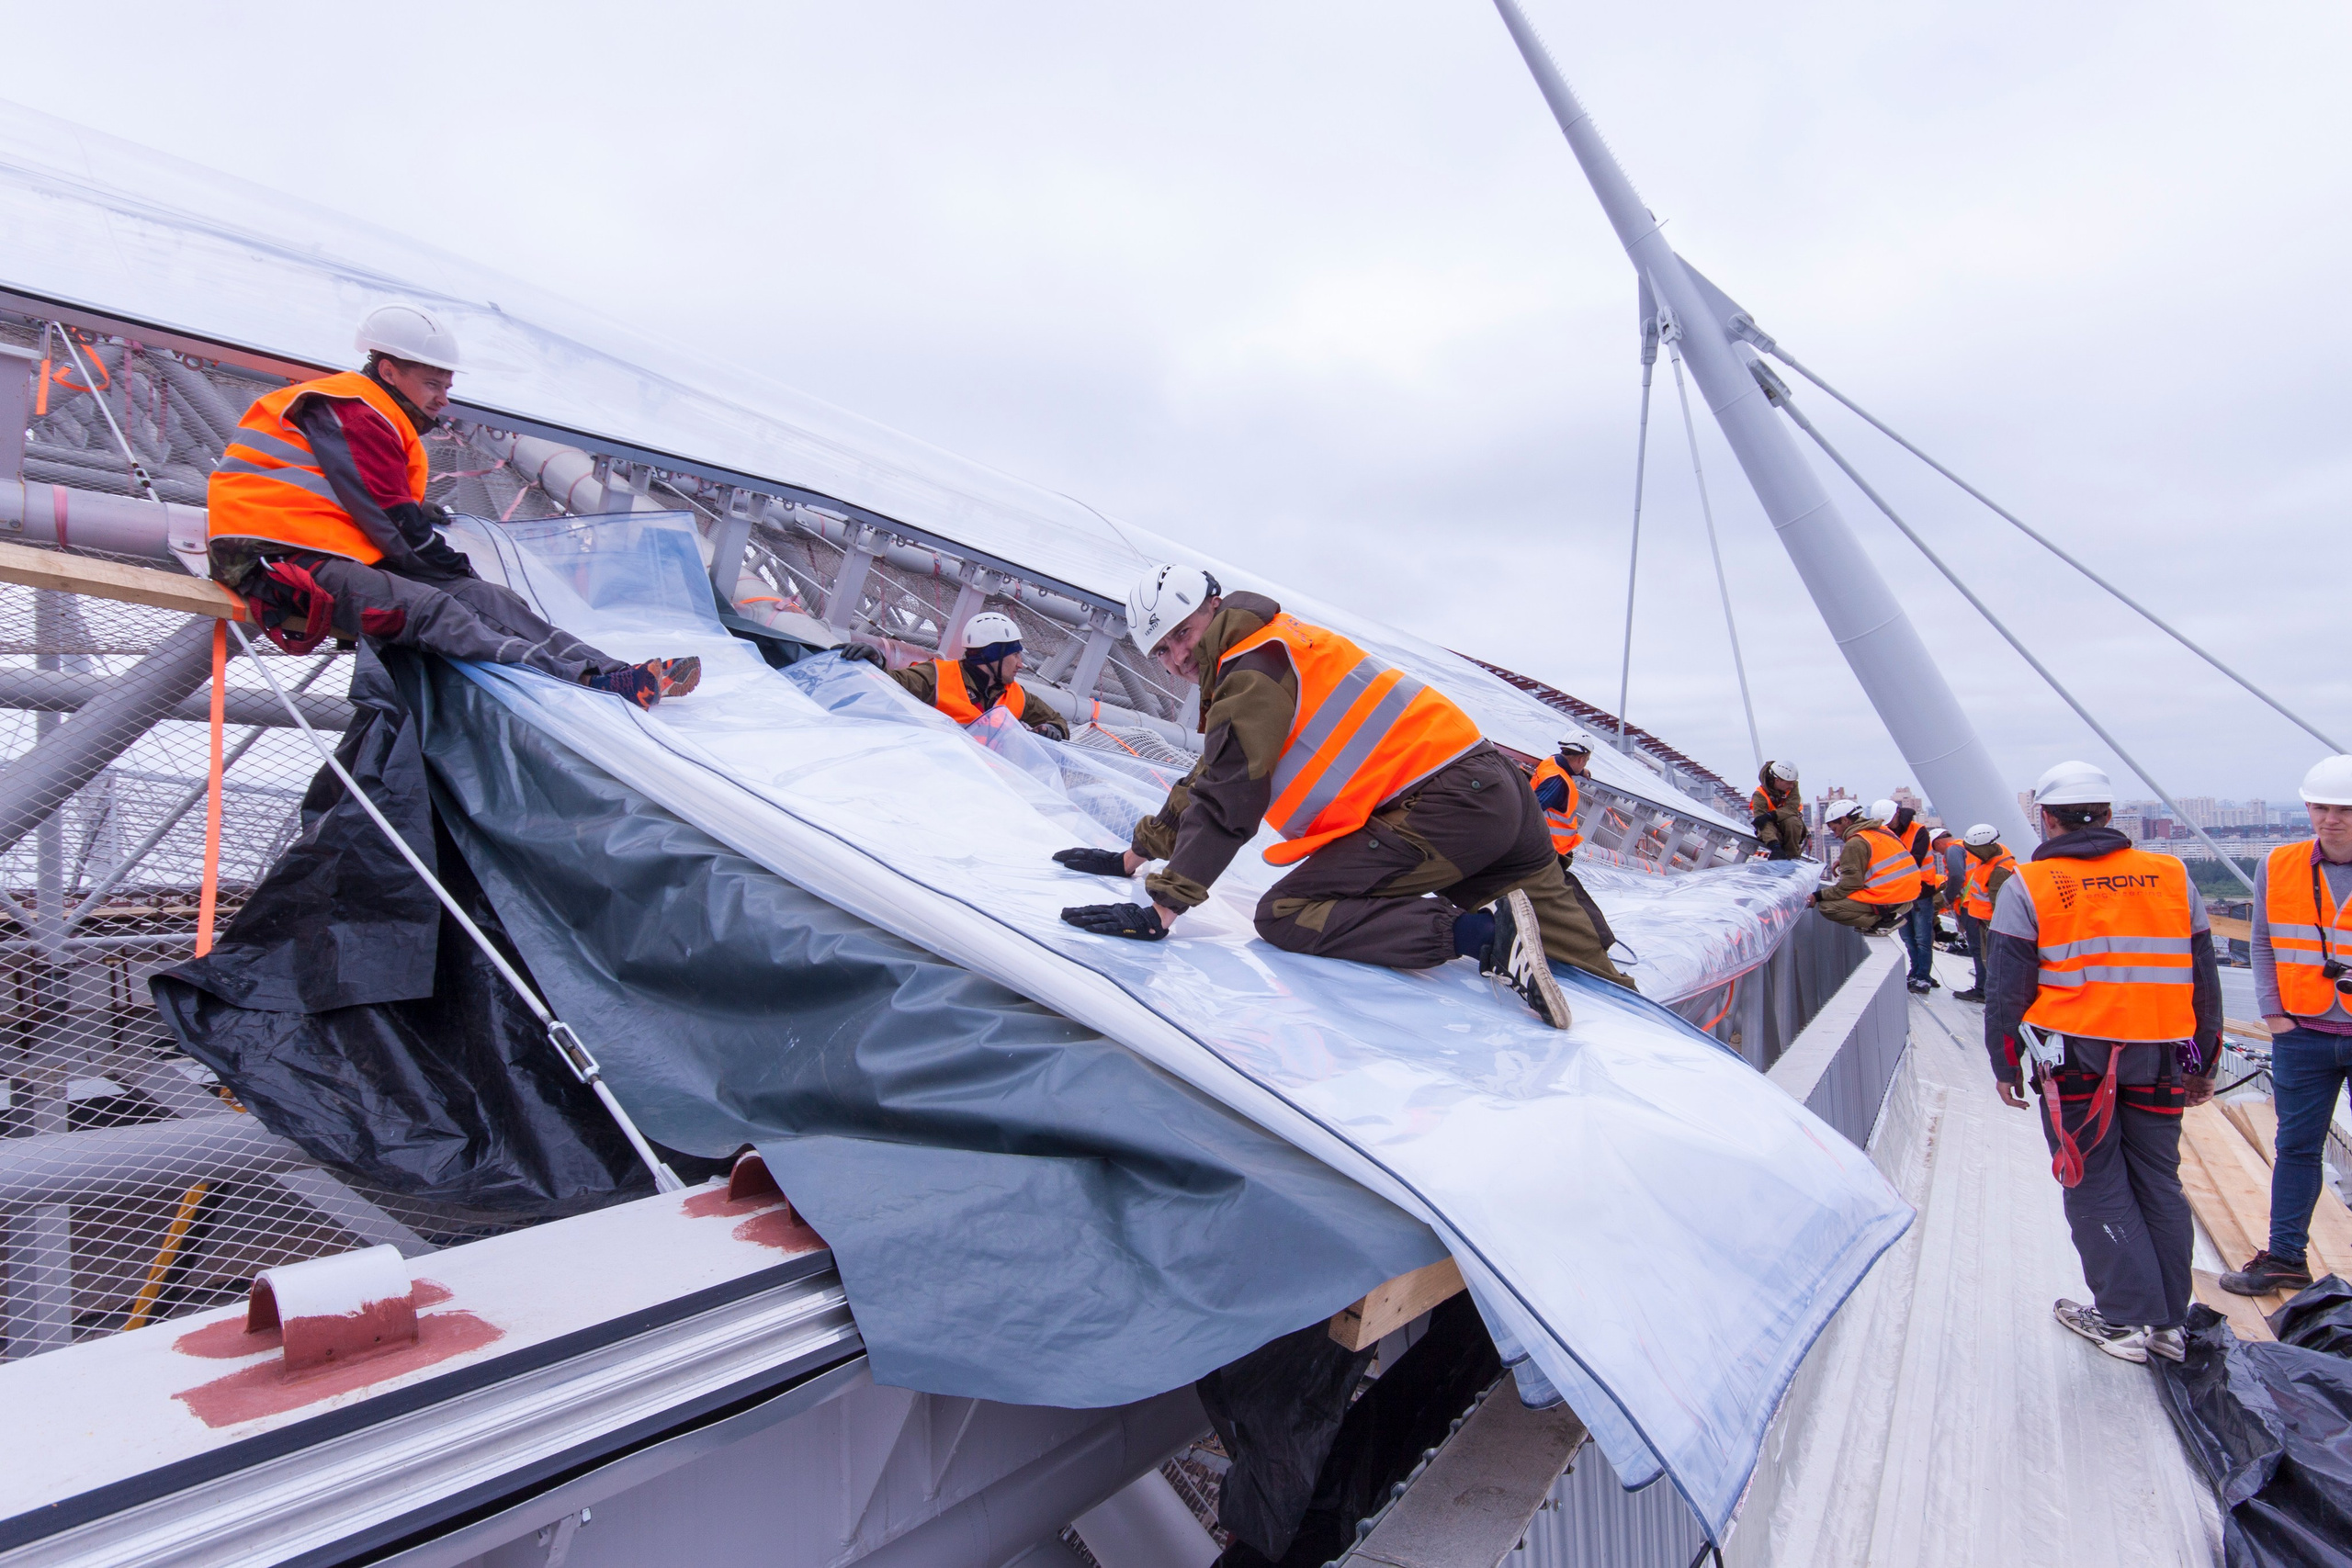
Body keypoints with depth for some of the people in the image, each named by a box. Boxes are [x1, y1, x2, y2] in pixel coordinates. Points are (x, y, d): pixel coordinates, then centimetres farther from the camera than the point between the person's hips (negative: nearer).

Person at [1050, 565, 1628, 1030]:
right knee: (1560, 937, 23)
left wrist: (1159, 911, -16)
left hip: (1445, 808, -10)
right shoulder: (1260, 659, 21)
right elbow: (1207, 782, 27)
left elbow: (1226, 805, -16)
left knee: (1285, 916, -11)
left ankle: (1484, 934, -20)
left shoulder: (1255, 668, -9)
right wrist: (1134, 857, 28)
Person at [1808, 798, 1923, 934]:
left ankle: (1881, 920, -9)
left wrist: (1819, 896, -6)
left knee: (1826, 907, -7)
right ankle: (1888, 916, 8)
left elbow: (1850, 885, -13)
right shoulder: (1881, 830, 15)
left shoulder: (1855, 843, -11)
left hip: (1887, 901, -9)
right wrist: (1843, 861, 19)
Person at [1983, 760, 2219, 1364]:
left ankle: (2125, 1318, 9)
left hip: (2076, 1059, -4)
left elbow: (2006, 989, -7)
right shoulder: (2173, 878, 5)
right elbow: (2204, 981, 11)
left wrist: (2005, 1065, 3)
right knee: (2158, 1185, 14)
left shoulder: (2029, 886, -7)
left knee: (2096, 1188, 7)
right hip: (2159, 1061, 4)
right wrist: (2202, 1063, 20)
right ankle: (2168, 1321, 23)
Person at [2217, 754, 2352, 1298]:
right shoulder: (2278, 867, 2)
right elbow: (2263, 944, 8)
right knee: (2296, 1147, 10)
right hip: (2302, 1033, 2)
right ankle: (2286, 1257, 19)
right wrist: (2274, 1013, 2)